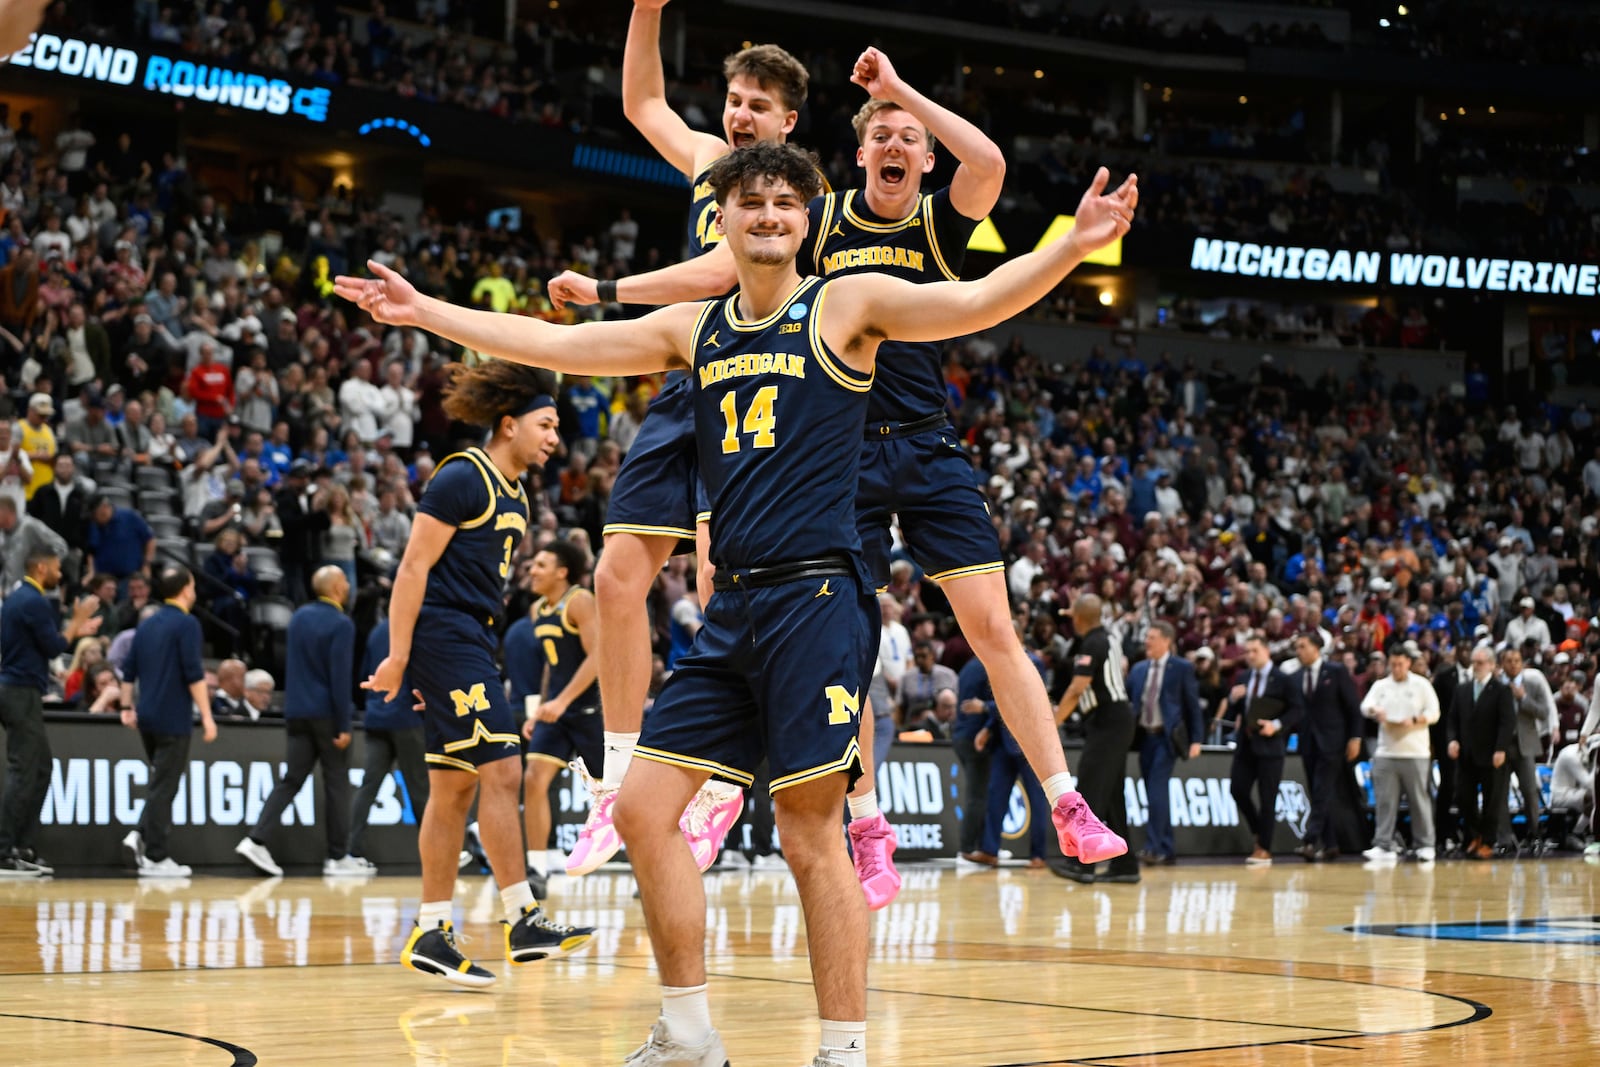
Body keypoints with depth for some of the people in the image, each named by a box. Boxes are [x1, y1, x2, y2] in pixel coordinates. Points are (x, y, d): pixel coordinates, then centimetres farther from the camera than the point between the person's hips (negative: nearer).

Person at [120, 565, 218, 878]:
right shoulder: (186, 623, -10)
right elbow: (194, 674, -16)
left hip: (147, 716, 7)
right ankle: (155, 857, -4)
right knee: (164, 787, -4)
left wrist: (127, 707, 25)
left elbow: (129, 672, 16)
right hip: (173, 719, -7)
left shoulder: (146, 625, 13)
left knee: (162, 783, 18)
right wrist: (206, 716, -15)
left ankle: (140, 835, 0)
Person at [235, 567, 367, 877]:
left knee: (291, 779, 6)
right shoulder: (341, 624, -13)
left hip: (297, 712, 6)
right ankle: (338, 857, 6)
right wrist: (343, 726, -15)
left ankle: (256, 839, -8)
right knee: (337, 783, 3)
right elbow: (340, 677, -16)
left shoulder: (300, 616, 9)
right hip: (327, 713, -6)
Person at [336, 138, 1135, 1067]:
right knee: (644, 808, 4)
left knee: (811, 835, -7)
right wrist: (423, 311, 21)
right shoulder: (694, 329, 15)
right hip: (732, 608, 6)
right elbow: (555, 345, 20)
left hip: (818, 598, -6)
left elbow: (979, 301, -12)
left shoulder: (845, 307, 0)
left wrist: (1078, 243, -26)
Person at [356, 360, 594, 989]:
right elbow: (414, 567, -14)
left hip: (474, 643, 10)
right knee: (501, 771, -12)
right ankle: (522, 921, -10)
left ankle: (430, 934, 11)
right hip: (443, 635, -10)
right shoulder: (462, 478, -11)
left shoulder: (515, 495, 17)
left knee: (454, 788, 8)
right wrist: (397, 656, -17)